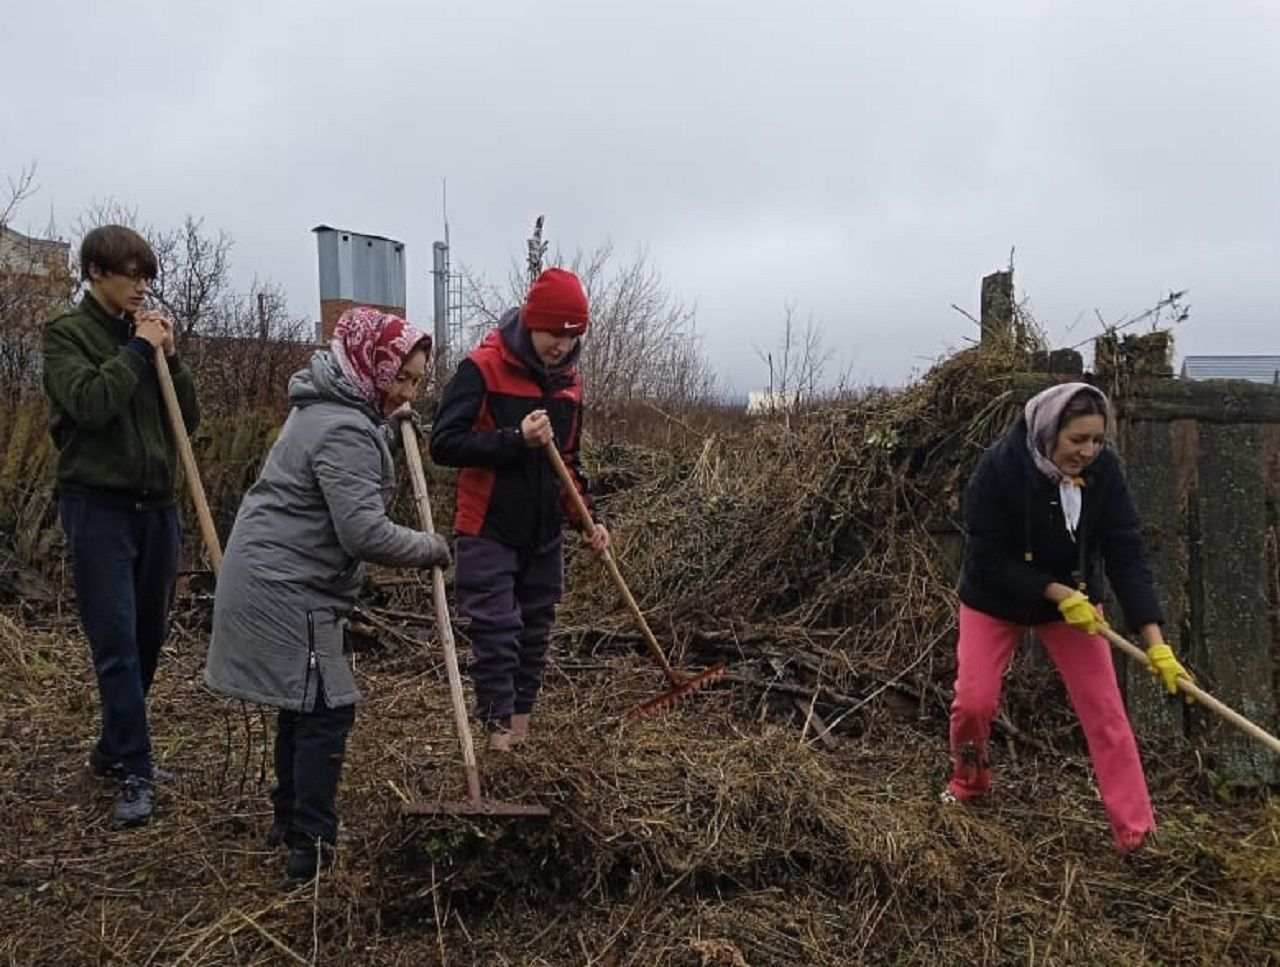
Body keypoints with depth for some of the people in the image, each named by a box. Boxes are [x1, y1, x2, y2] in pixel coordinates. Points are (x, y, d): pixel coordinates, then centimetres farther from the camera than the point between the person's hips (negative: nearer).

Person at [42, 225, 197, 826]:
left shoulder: (147, 334, 13)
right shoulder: (67, 334, -2)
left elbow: (188, 420, 9)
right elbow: (88, 403, -19)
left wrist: (169, 357, -2)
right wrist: (138, 349, -12)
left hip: (155, 505, 6)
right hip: (98, 506, -5)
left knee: (149, 639, 12)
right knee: (116, 644, -6)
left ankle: (114, 748, 29)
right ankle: (135, 774, 1)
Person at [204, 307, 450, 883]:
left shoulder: (329, 408, 12)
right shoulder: (345, 430, -21)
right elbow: (364, 533, -27)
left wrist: (388, 428, 15)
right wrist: (430, 548, -12)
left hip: (273, 578, 11)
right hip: (286, 590, -11)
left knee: (303, 705, 20)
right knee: (326, 710, -5)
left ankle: (289, 820, 34)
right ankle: (311, 849, 2)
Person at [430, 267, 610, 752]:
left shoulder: (569, 381, 7)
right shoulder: (482, 369, -12)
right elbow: (444, 444, -18)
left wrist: (588, 517, 6)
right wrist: (516, 440, -25)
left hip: (544, 536, 6)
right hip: (488, 533, -6)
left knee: (535, 634, 11)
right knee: (497, 634, -5)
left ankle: (521, 730, 23)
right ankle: (498, 733, 7)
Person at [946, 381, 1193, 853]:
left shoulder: (1104, 470, -19)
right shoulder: (1000, 468, -28)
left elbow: (1126, 554, -19)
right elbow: (988, 558, -23)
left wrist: (1155, 641, -24)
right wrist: (1056, 592, -30)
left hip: (1072, 597, 2)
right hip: (995, 599, -2)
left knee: (1106, 711, -2)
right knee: (974, 700, -5)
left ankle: (1136, 832, 7)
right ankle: (970, 779, 27)